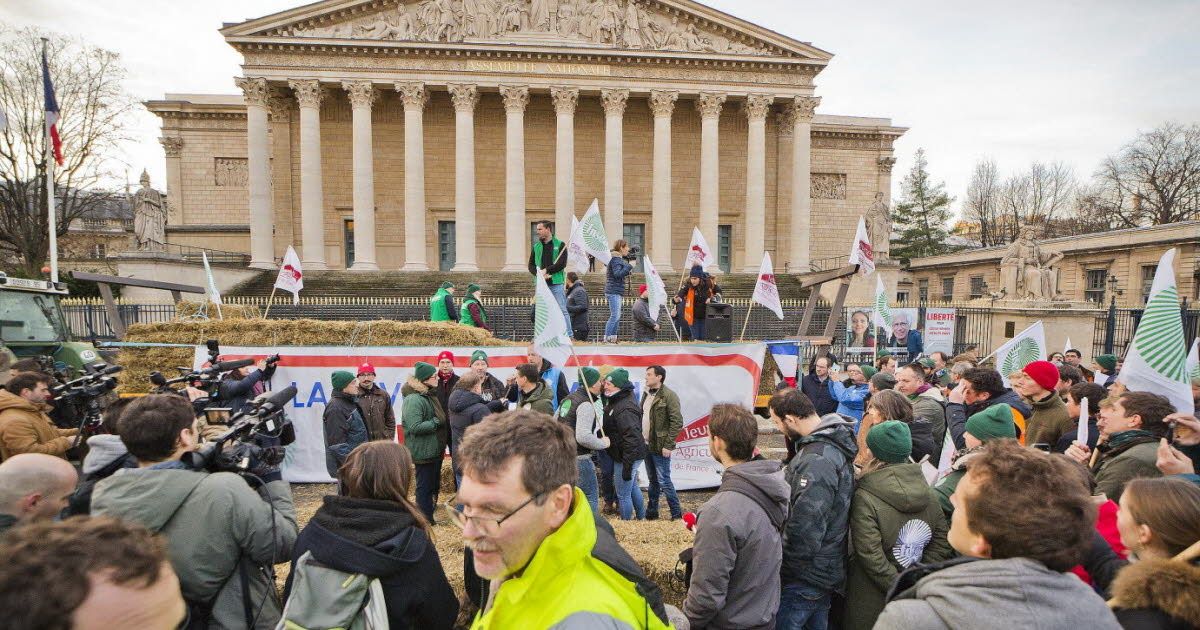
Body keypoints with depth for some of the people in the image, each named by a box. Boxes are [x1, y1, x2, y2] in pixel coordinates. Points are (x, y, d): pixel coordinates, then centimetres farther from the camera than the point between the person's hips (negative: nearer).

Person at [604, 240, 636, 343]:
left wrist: (629, 271, 10)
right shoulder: (616, 259, -11)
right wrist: (630, 266, -19)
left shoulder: (618, 259, 19)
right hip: (613, 292, -10)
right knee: (615, 316, -12)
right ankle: (607, 338, -11)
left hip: (616, 292, 10)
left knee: (616, 316, 11)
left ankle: (612, 338, 15)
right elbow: (617, 274, -22)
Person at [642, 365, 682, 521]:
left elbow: (677, 422, -16)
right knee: (653, 481, 17)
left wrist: (668, 445, -18)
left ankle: (677, 514, 10)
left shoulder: (669, 396, -13)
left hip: (660, 447, -7)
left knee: (663, 481, -3)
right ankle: (651, 512, 29)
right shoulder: (646, 395, 11)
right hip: (647, 445, 7)